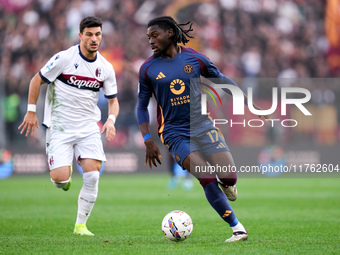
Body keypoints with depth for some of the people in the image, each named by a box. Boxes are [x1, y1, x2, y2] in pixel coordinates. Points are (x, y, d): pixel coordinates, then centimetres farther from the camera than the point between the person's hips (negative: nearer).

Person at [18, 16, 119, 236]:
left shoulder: (105, 68, 2)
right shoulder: (65, 58, -10)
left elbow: (113, 101, 10)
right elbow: (36, 81, 0)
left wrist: (111, 120, -10)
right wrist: (31, 112, -2)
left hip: (89, 127, 3)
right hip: (59, 127, -3)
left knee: (92, 175, -13)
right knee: (60, 179, -15)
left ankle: (81, 225, 3)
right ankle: (66, 175, 25)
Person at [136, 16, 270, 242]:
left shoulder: (194, 58, 0)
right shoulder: (148, 69, -1)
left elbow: (221, 79, 14)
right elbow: (142, 106, 7)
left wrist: (249, 103, 12)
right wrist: (148, 141, -3)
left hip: (202, 125, 1)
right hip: (175, 133, -1)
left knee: (229, 177, -13)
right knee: (208, 180, -17)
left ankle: (226, 183, 26)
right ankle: (238, 229, -7)